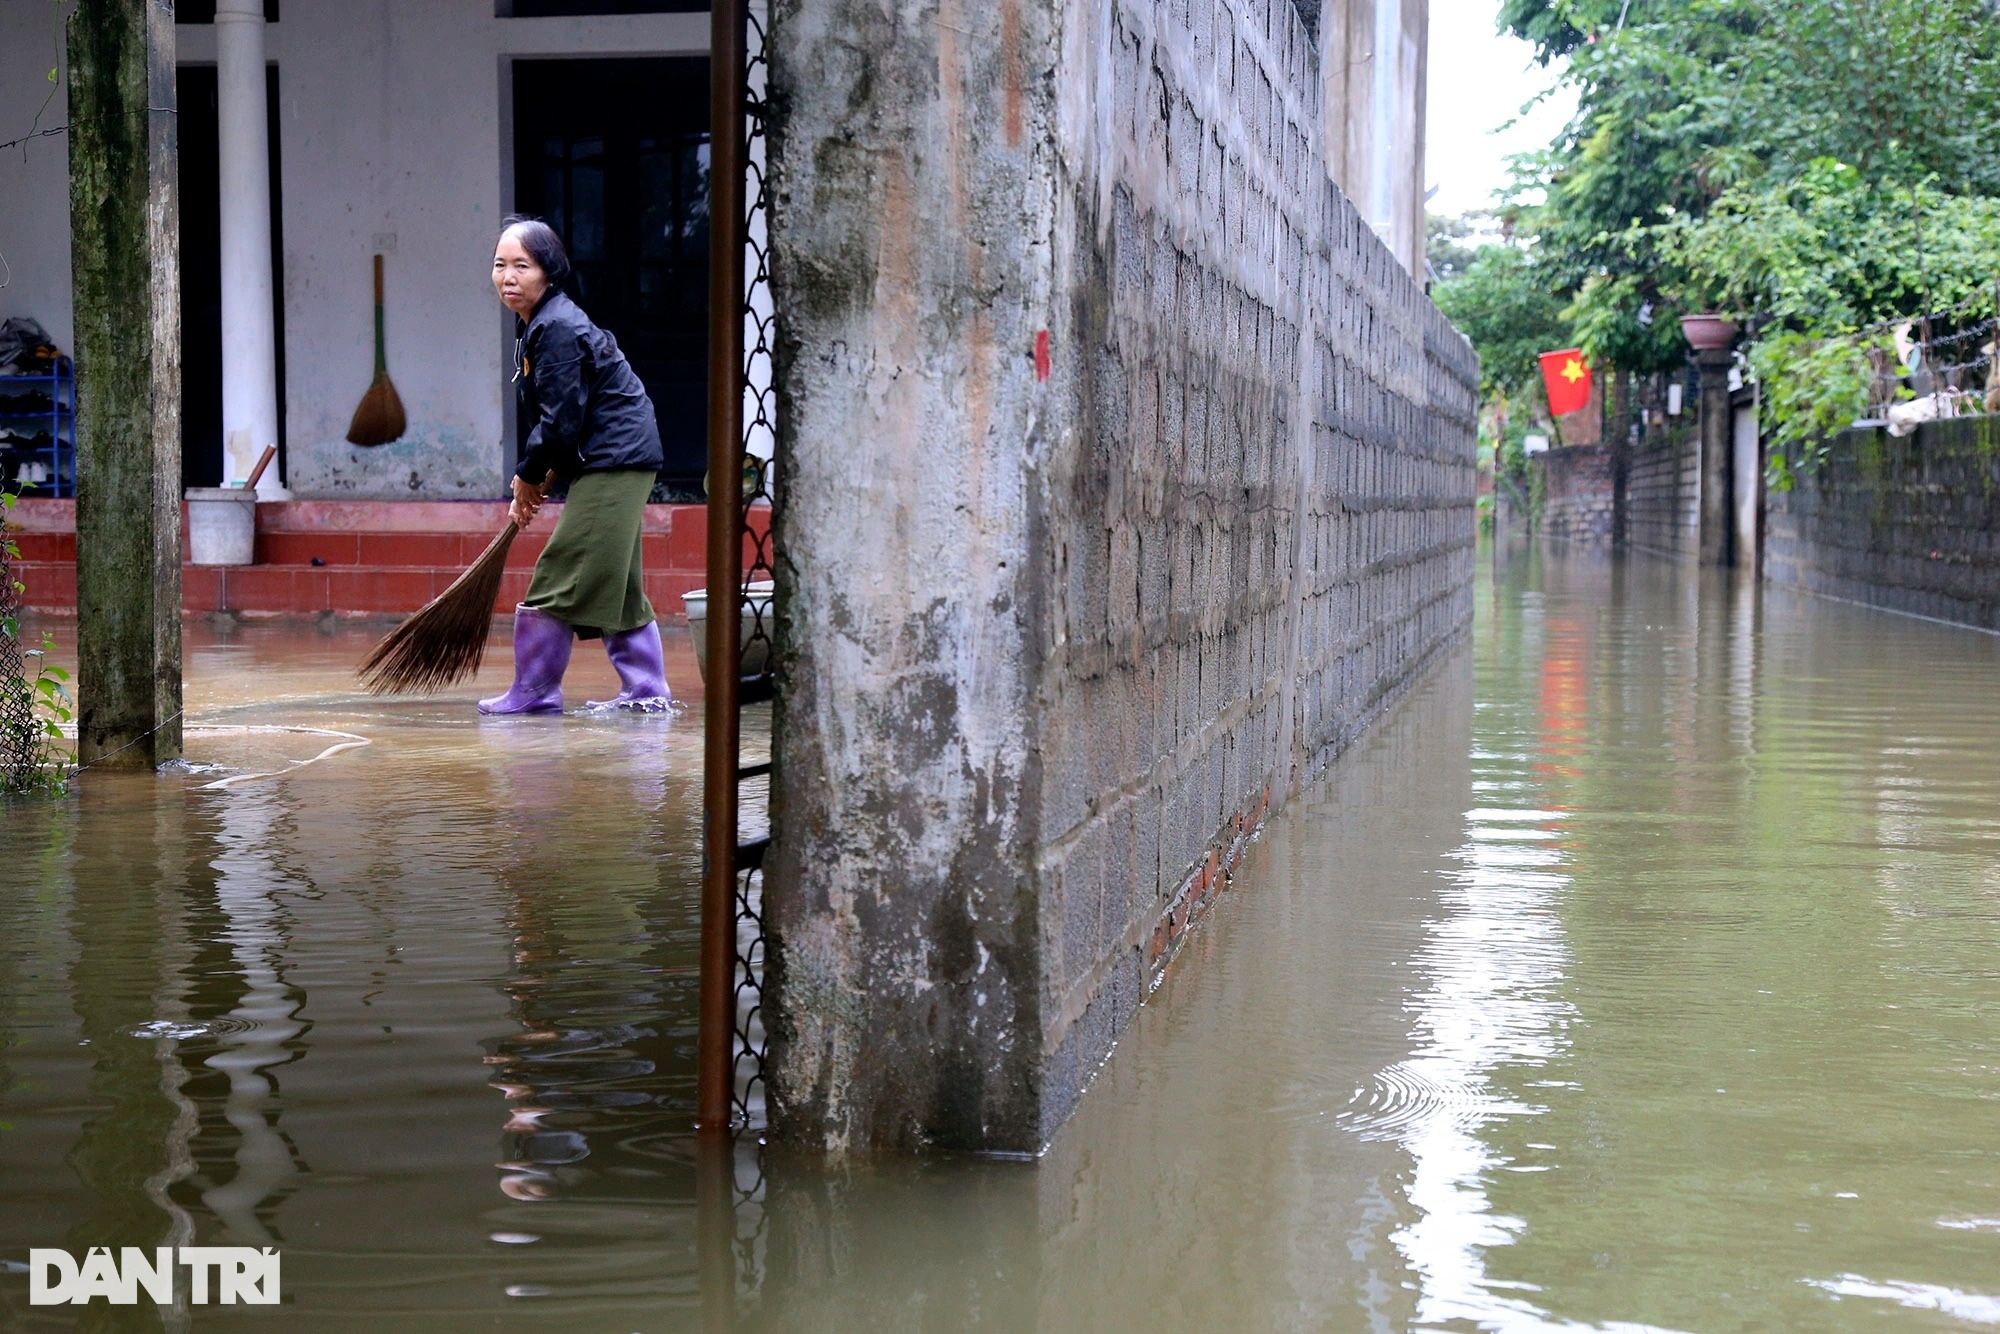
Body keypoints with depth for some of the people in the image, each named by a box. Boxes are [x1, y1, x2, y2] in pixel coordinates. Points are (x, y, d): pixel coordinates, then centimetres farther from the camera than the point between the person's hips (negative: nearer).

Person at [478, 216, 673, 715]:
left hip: (613, 460, -11)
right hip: (622, 457, 11)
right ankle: (647, 690, 19)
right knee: (615, 583, 14)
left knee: (559, 577, -7)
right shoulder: (537, 323, 13)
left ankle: (534, 691, 0)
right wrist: (534, 478, 10)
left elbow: (561, 421, -20)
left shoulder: (558, 329, -18)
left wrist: (528, 474, -5)